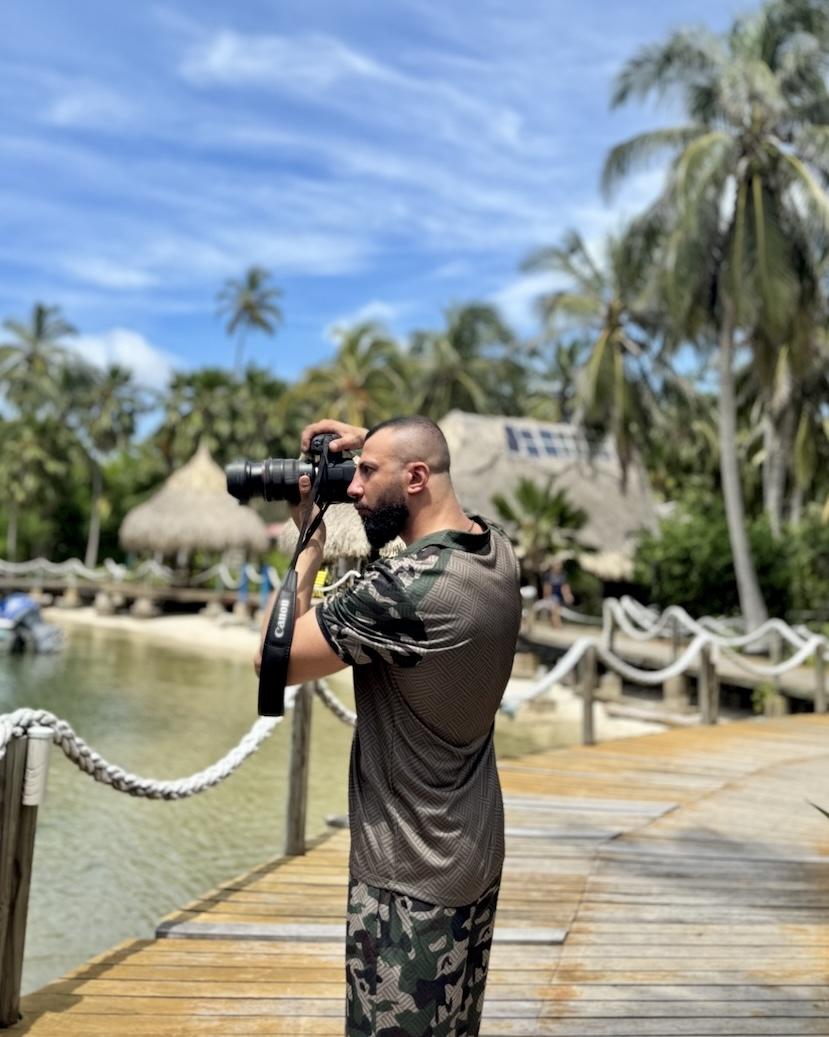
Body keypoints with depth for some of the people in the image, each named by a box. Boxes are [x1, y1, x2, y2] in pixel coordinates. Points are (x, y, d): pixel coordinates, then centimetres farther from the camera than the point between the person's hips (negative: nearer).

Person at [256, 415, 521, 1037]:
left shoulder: (403, 588, -27)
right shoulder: (500, 554, -1)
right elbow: (439, 522, 23)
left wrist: (310, 541, -9)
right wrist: (373, 451, 9)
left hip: (412, 875, -8)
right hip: (477, 855, 8)